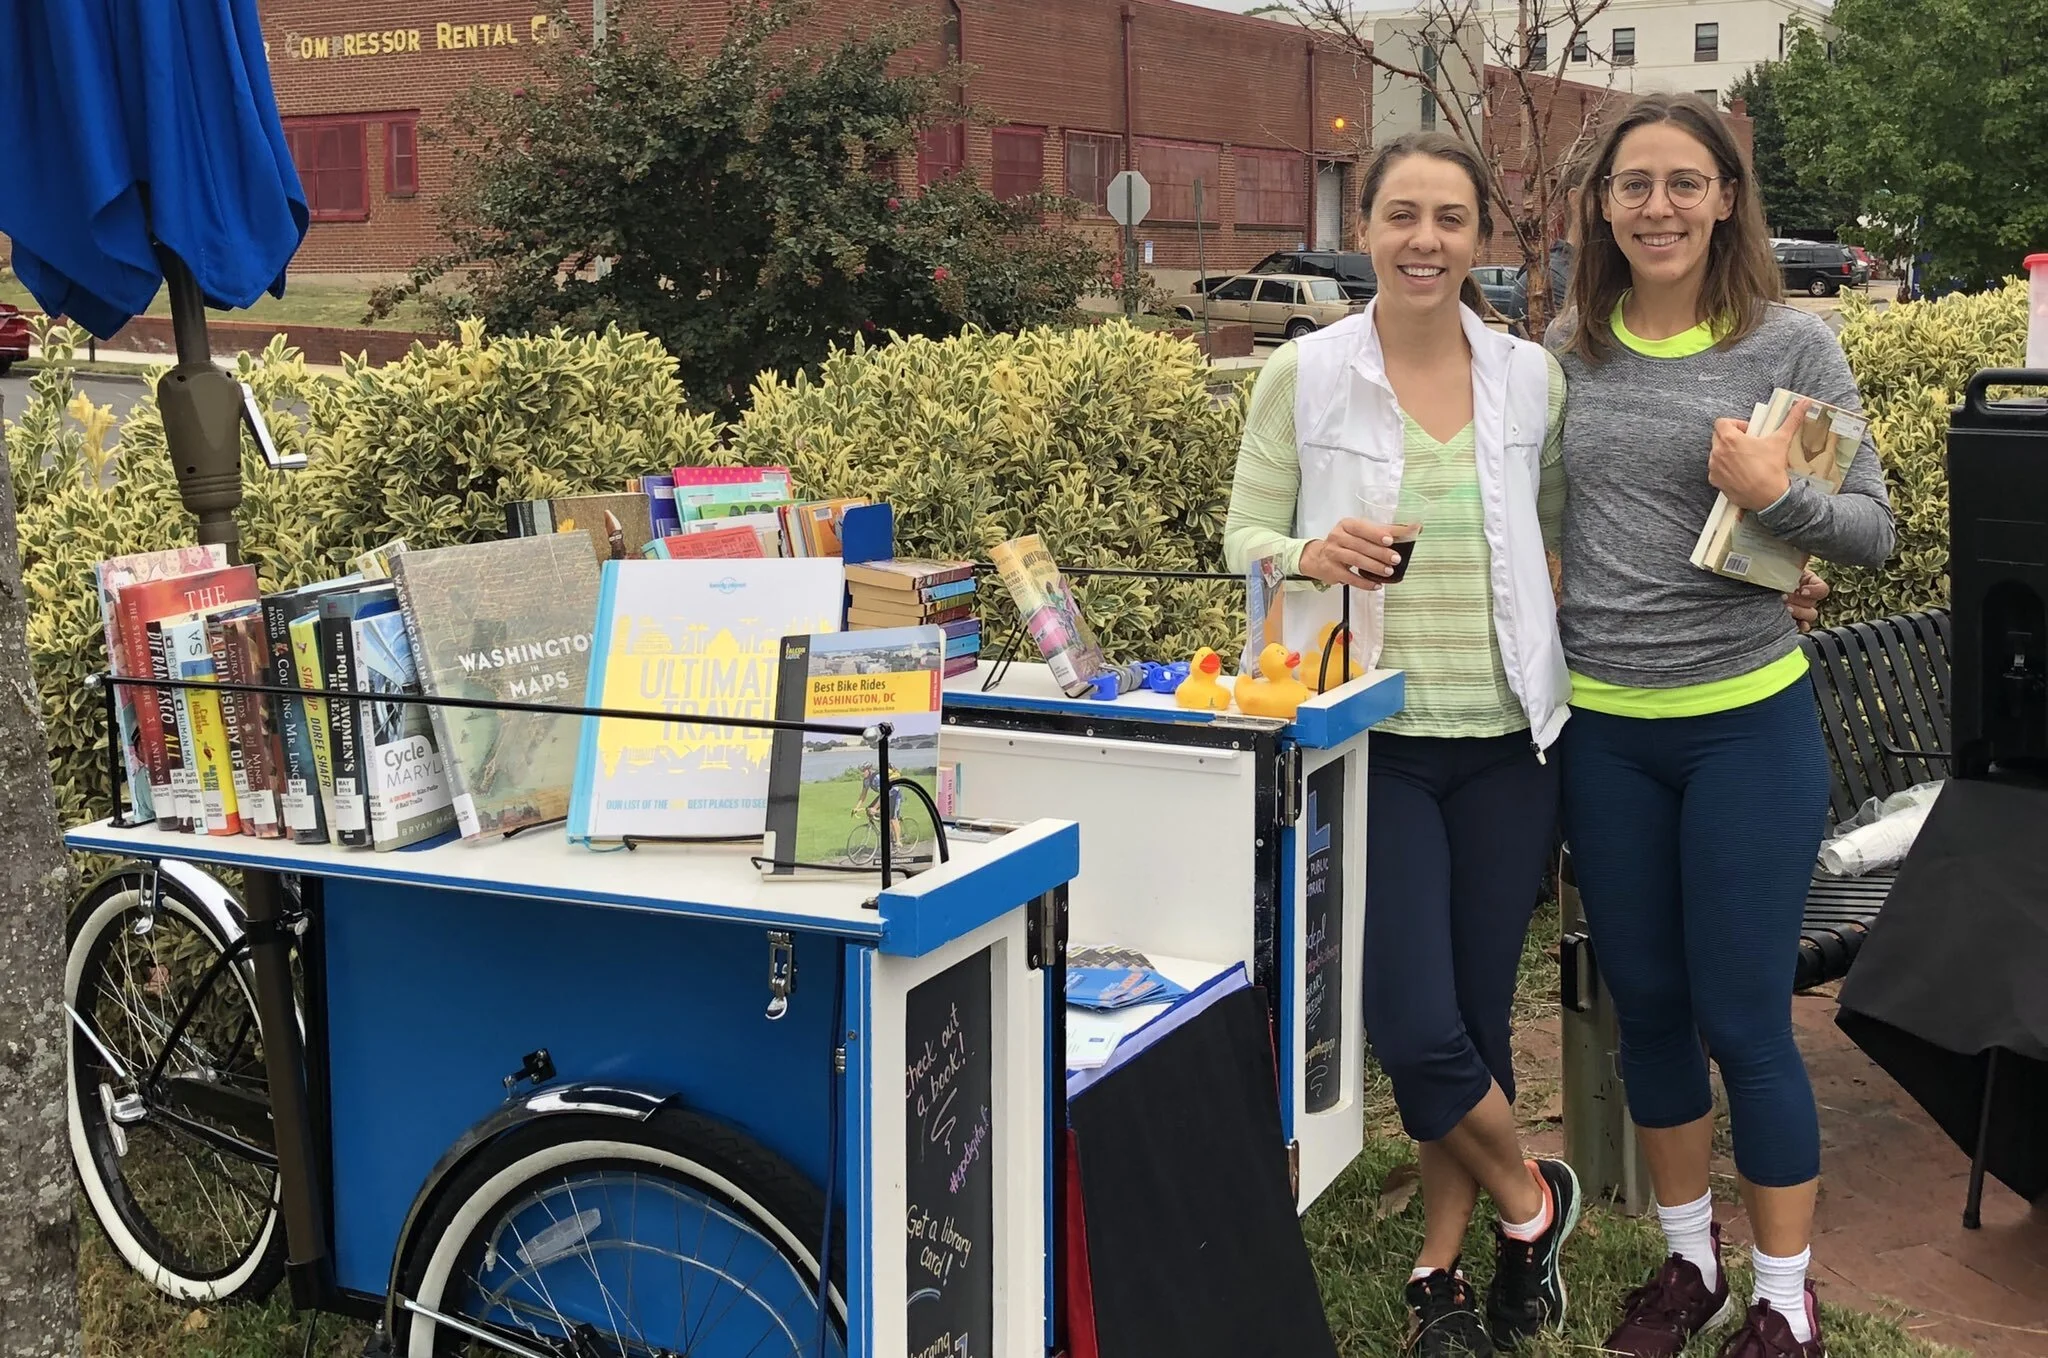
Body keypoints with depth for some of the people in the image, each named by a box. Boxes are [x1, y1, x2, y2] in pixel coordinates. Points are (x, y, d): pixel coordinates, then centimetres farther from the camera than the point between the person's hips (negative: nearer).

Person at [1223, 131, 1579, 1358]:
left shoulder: (1533, 376, 3)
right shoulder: (1304, 374, -4)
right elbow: (1246, 536, 1)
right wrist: (1312, 555, -19)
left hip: (1506, 741, 2)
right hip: (1373, 741, -2)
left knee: (1479, 1014, 9)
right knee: (1417, 1027, -8)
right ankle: (1530, 1201, 22)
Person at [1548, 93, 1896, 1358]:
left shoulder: (1792, 343, -5)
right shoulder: (1566, 350, 4)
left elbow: (1874, 532, -3)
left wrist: (1778, 496, -21)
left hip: (1748, 722, -3)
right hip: (1603, 727, 4)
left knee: (1744, 1017, 2)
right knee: (1645, 1003, 14)